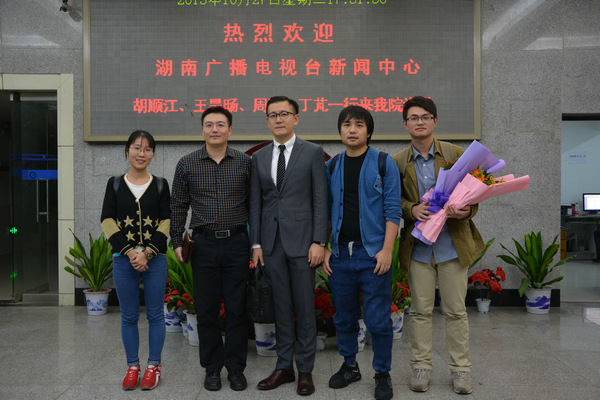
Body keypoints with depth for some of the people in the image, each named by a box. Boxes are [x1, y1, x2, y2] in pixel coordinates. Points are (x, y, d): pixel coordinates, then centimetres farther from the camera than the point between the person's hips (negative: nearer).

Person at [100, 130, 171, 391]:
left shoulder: (160, 185, 4)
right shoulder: (115, 184, 5)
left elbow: (166, 222, -2)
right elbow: (108, 222, -1)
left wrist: (147, 252, -12)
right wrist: (130, 252, -11)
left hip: (154, 259, 0)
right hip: (123, 259, 1)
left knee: (155, 314, 5)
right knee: (129, 316, 9)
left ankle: (153, 366, 18)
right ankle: (132, 367, 22)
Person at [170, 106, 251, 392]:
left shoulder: (244, 163, 2)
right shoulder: (187, 164, 3)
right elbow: (178, 206, 9)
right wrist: (177, 242, 5)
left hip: (237, 243, 0)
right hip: (204, 244, 1)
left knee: (237, 309, 5)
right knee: (206, 309, 7)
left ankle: (235, 368, 19)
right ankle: (212, 368, 23)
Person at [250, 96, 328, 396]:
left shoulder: (313, 153, 0)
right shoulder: (259, 157, 11)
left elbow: (320, 200, -4)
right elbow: (255, 203, 10)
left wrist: (318, 242, -10)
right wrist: (256, 243, 4)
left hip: (301, 241, -3)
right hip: (271, 243, 3)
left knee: (305, 308, 4)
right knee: (281, 308, 11)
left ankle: (305, 370, 17)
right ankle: (284, 367, 23)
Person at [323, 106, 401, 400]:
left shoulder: (383, 163, -1)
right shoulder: (332, 166, 10)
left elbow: (392, 209, -5)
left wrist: (387, 250, -13)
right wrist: (324, 248, 6)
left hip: (372, 254, -3)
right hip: (340, 253, 4)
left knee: (378, 320, 1)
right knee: (344, 317, 13)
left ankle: (382, 373, 18)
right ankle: (349, 366, 31)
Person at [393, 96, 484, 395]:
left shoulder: (456, 154, 2)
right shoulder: (398, 162, 4)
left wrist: (465, 211, -18)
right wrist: (412, 209, -15)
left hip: (452, 243, 0)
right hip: (418, 245, 1)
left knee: (456, 309, 6)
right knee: (420, 309, 7)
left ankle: (460, 368, 20)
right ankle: (421, 365, 21)